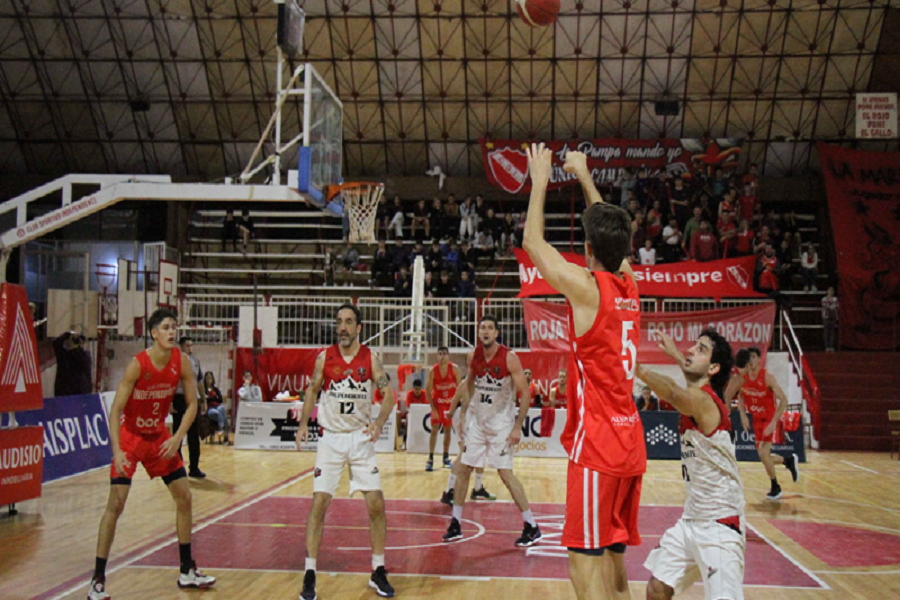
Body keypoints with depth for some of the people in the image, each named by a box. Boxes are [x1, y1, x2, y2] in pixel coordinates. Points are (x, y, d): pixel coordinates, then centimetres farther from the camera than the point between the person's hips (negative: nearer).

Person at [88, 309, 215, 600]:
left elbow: (192, 404, -4)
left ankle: (187, 571, 19)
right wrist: (117, 451, -34)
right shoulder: (137, 365, -24)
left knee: (184, 498, 5)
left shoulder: (182, 362, -11)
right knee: (116, 504, -12)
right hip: (130, 437, -5)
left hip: (159, 437, 5)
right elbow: (116, 409, -25)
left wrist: (177, 438, -16)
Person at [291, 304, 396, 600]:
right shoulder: (324, 357, -2)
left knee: (376, 505, -2)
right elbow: (312, 391, 10)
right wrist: (303, 423, -3)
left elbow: (388, 394, -4)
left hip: (361, 438, 0)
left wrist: (379, 422, -21)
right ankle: (310, 575, 3)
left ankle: (378, 573, 14)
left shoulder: (370, 358, -4)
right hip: (331, 439, 0)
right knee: (319, 504, -6)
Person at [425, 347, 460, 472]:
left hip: (450, 403, 1)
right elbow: (428, 391, -10)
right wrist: (433, 409, -15)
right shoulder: (433, 370, -13)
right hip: (437, 402, -1)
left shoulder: (454, 369, -11)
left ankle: (446, 458, 21)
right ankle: (430, 459, -7)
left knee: (448, 430, 8)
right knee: (434, 429, -8)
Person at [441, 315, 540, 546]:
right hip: (478, 420, 5)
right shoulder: (473, 356, -2)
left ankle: (531, 528, 0)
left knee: (505, 473, -10)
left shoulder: (509, 358, -17)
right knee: (463, 469, 6)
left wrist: (517, 427, -18)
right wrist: (463, 415, 10)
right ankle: (455, 524, 18)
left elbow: (525, 393, -15)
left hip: (501, 423, -5)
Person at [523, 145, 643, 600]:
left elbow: (533, 242, 1)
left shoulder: (587, 287, -12)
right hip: (630, 445, 8)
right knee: (613, 562, 16)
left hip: (597, 446, -8)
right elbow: (613, 235, 26)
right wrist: (584, 177, 34)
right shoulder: (629, 287, 8)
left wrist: (540, 179, 12)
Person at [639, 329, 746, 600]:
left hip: (719, 524, -9)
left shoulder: (702, 401, -19)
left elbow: (673, 393, -44)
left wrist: (634, 367, -57)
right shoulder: (698, 397, 8)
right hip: (692, 519, 9)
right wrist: (674, 353, 50)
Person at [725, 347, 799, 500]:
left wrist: (774, 422, -28)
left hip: (769, 418, -6)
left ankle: (776, 488, 4)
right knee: (764, 456, 11)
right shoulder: (742, 377, -5)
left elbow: (783, 400, -22)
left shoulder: (767, 377, -21)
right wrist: (743, 415, 1)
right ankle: (789, 461, 41)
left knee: (763, 454, -17)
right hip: (757, 419, 6)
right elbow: (741, 396, 13)